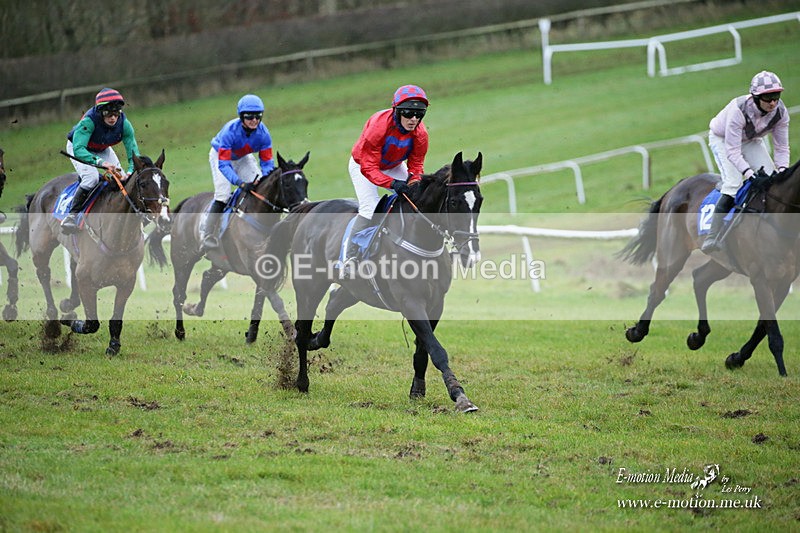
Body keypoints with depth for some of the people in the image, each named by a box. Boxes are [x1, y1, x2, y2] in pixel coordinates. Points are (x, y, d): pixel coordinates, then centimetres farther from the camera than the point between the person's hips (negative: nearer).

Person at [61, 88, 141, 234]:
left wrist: (131, 171, -47)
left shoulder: (124, 124, -28)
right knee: (91, 177, -28)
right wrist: (100, 162, -64)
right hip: (78, 147, -5)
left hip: (103, 150, 5)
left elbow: (133, 151, -27)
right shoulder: (89, 121, -41)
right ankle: (72, 215, -20)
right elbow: (78, 150, -49)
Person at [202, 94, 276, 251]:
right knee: (223, 195, -19)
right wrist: (241, 183, -53)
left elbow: (267, 162, -17)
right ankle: (207, 236, -9)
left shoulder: (263, 133, -27)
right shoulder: (230, 131, -39)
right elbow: (223, 164, -41)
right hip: (220, 155, -4)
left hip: (243, 158, 4)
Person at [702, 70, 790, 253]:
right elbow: (732, 151, -37)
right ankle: (712, 239, -27)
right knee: (734, 183, -25)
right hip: (722, 140, -5)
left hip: (752, 141, 5)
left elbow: (781, 147, -13)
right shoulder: (739, 110, -39)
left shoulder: (780, 113, -23)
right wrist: (747, 172, -49)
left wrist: (782, 169, -31)